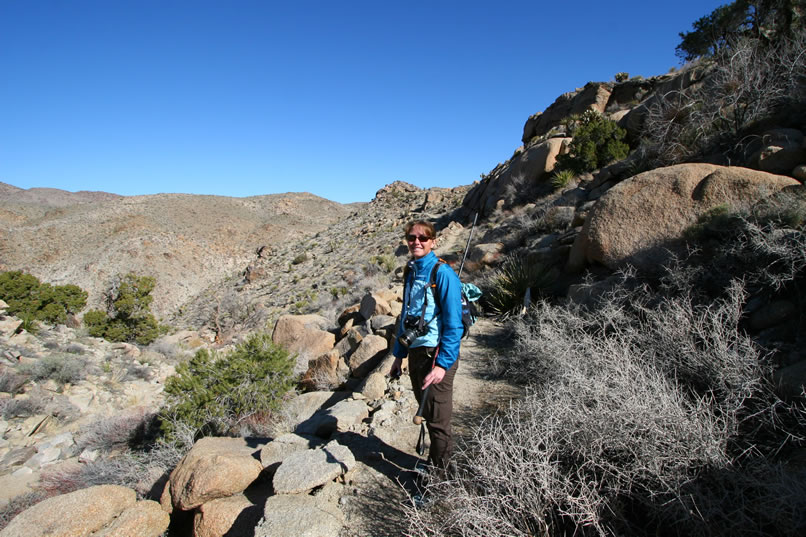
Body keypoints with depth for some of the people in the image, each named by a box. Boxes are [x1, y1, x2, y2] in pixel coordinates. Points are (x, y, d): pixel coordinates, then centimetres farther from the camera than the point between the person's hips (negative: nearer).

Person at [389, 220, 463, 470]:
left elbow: (453, 323, -18)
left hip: (436, 355, -7)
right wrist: (399, 354, 16)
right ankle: (432, 464, 39)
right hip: (415, 352, 8)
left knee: (438, 419, 5)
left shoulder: (443, 273, -14)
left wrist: (443, 364, -23)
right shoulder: (411, 271, 9)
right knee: (427, 412, 20)